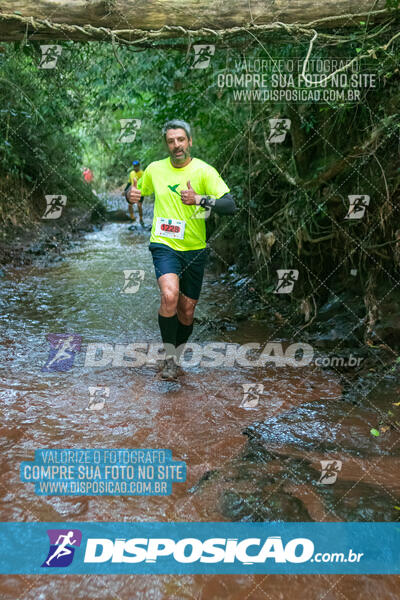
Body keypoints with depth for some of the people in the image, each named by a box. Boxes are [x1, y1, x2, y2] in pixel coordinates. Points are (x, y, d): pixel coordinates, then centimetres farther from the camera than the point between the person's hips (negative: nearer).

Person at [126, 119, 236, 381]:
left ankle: (177, 359, 33)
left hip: (195, 250, 1)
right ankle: (169, 357, -7)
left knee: (187, 310, 7)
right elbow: (136, 190, 22)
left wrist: (199, 199, -28)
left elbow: (230, 205, -13)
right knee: (169, 295, -26)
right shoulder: (154, 169, 4)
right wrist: (131, 194, -3)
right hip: (164, 245, 0)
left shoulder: (204, 171, -4)